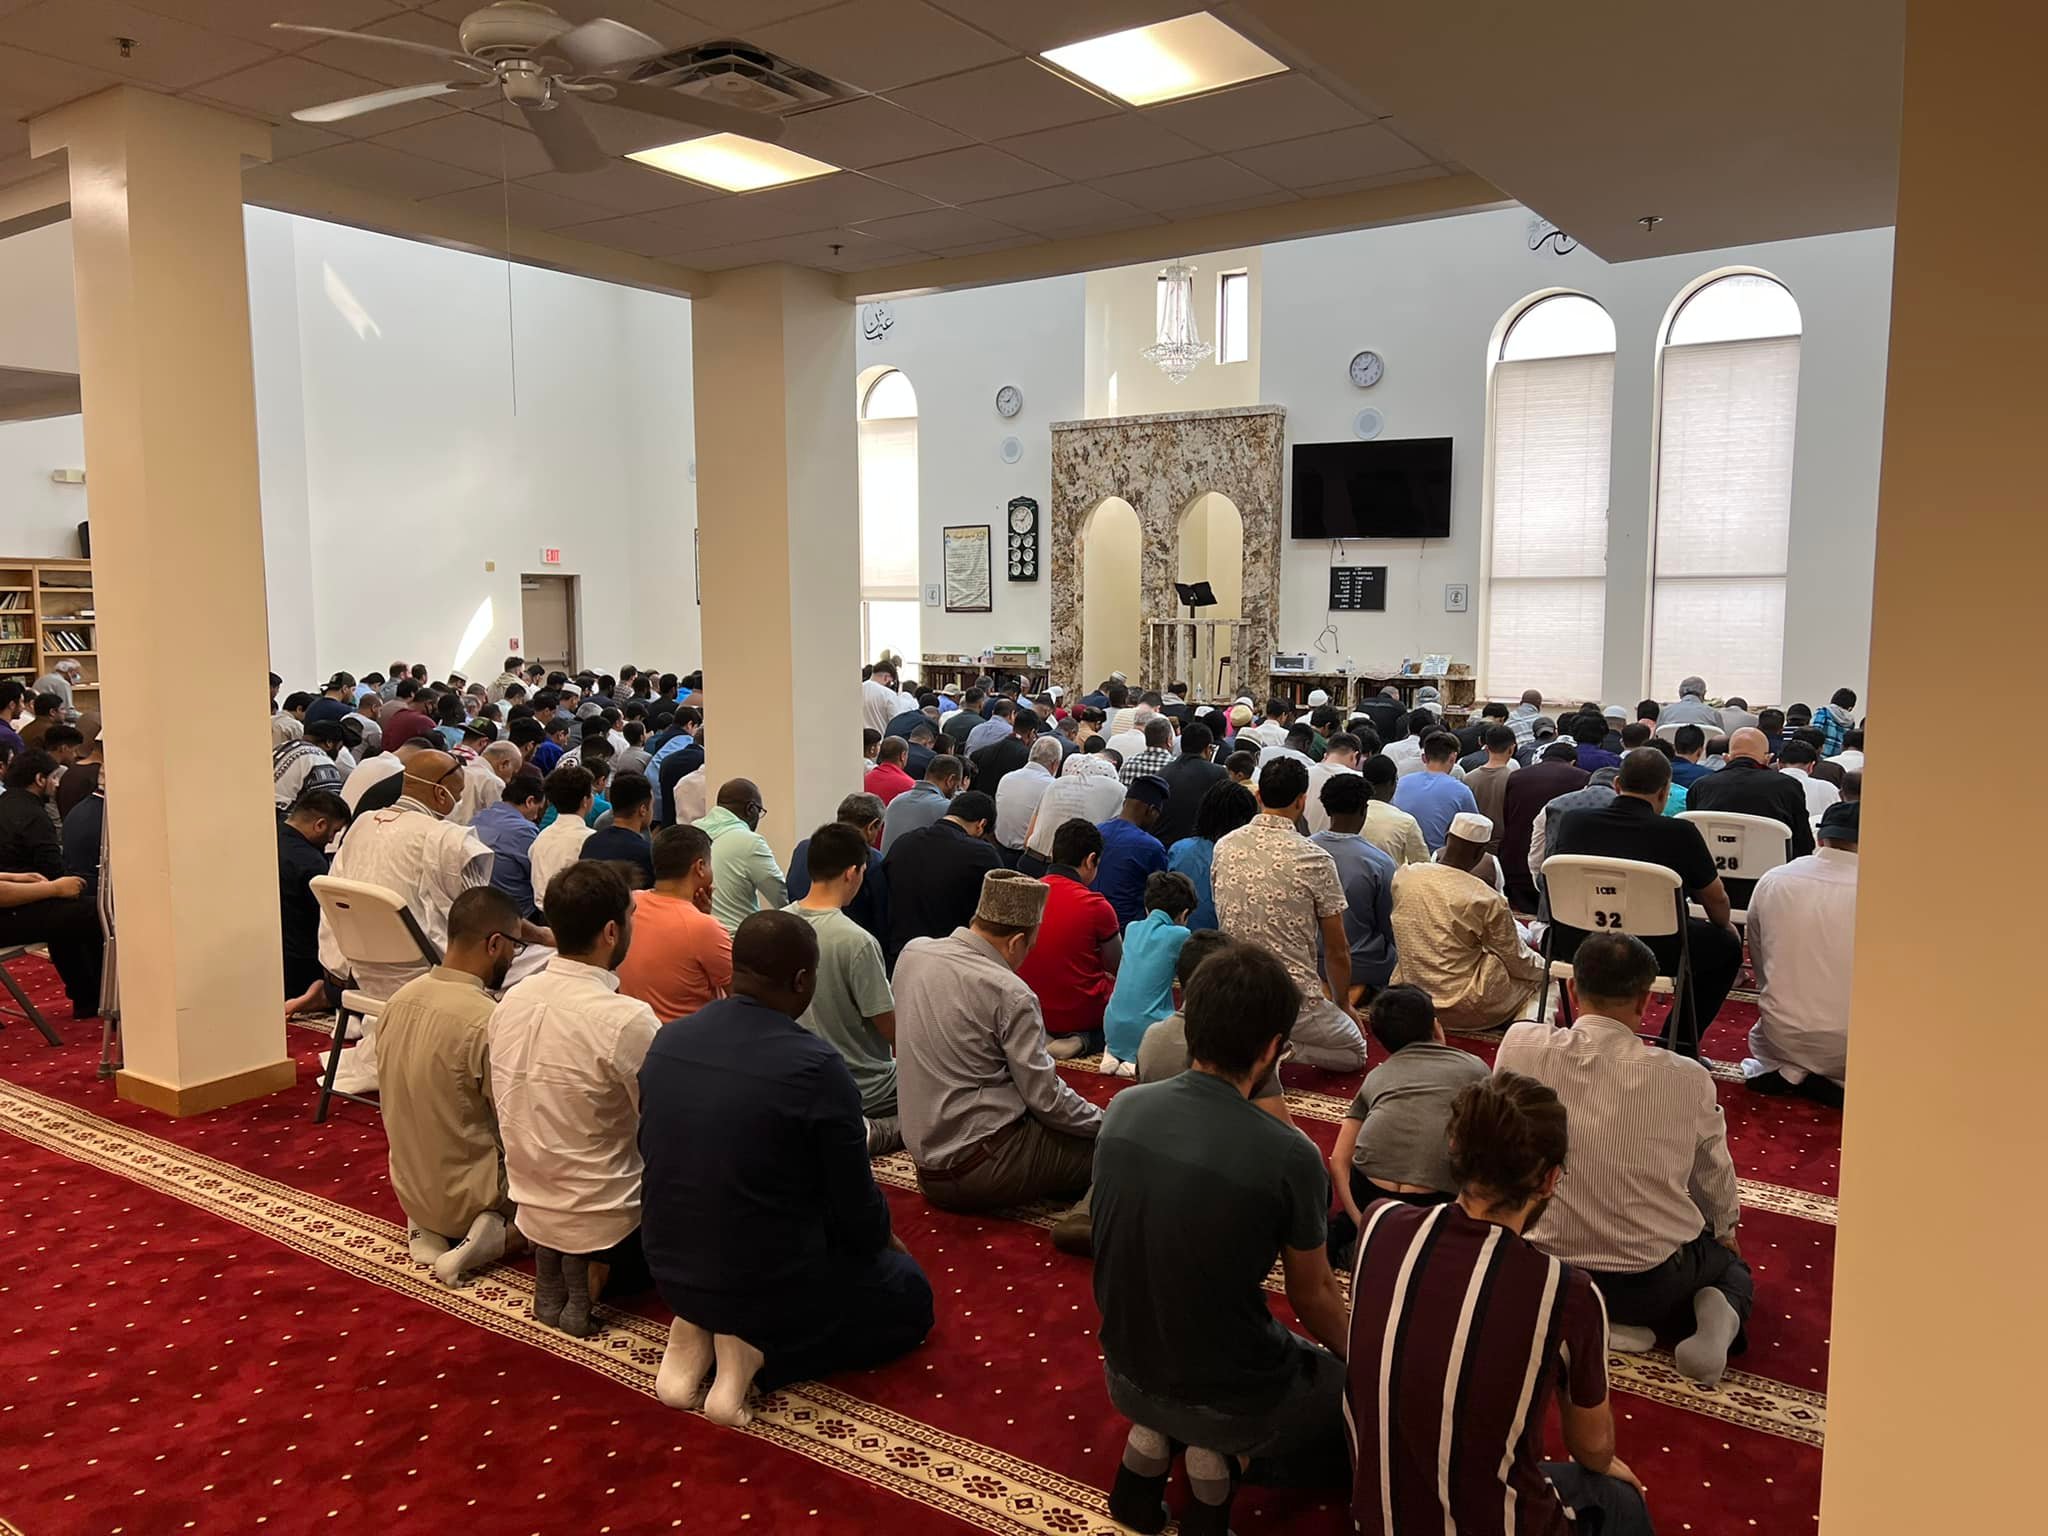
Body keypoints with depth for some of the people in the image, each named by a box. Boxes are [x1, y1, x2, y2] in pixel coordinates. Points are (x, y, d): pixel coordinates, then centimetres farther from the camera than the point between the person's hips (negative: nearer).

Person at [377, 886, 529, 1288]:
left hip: (410, 1187, 7)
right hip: (467, 1195, -7)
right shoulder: (487, 1021, -27)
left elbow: (425, 1102, 7)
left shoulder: (401, 998, -4)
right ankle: (492, 1235, -8)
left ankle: (428, 1226, 9)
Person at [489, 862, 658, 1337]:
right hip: (599, 1219, -7)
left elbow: (511, 1113, 8)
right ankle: (597, 1269, 2)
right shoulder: (628, 1021, -26)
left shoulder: (511, 1000, -3)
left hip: (531, 1204, 8)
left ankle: (553, 1261, 12)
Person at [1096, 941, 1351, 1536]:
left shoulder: (1124, 1108, -12)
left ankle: (1156, 1436, 12)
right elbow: (1313, 1295, -8)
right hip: (1227, 1394, -4)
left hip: (1128, 1371, 5)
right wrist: (1347, 1353, 15)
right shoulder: (1287, 1156, -26)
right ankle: (1222, 1452, 3)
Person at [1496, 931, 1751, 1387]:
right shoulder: (1687, 1079, -15)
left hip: (1548, 1270, 1)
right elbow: (1715, 1175, 3)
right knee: (1731, 1265, 33)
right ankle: (1717, 1315, 0)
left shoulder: (1522, 1046, -16)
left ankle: (1597, 1325, 5)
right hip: (1656, 1279, -1)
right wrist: (1726, 1231, 27)